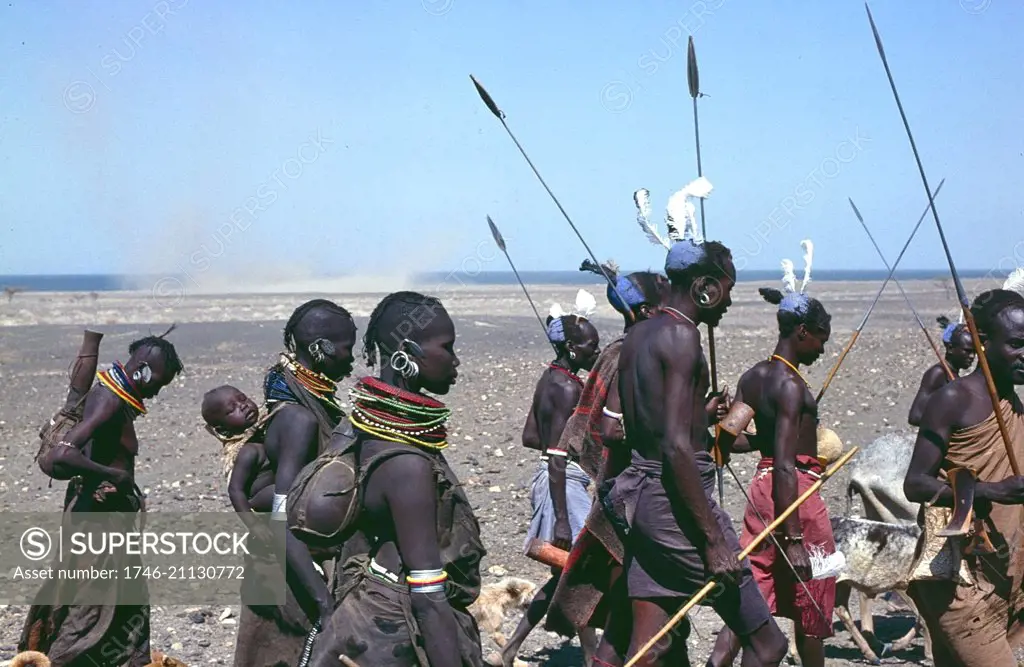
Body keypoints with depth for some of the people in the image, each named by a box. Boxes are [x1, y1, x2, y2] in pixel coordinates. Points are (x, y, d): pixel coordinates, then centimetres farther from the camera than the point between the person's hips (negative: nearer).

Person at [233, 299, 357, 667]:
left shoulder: (305, 402, 6)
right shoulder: (299, 418, -23)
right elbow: (285, 523, -28)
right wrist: (325, 602, -31)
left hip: (320, 565, 9)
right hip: (298, 581, -9)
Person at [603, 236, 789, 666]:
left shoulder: (638, 336, 14)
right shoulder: (680, 335, -14)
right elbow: (676, 448, -21)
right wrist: (714, 540, -21)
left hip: (638, 495, 9)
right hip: (676, 501, -9)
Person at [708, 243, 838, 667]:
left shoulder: (752, 377, 6)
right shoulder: (791, 386, -18)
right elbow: (785, 466, -23)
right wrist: (794, 539, -23)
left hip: (761, 489, 8)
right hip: (795, 495, -8)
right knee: (810, 606, 10)